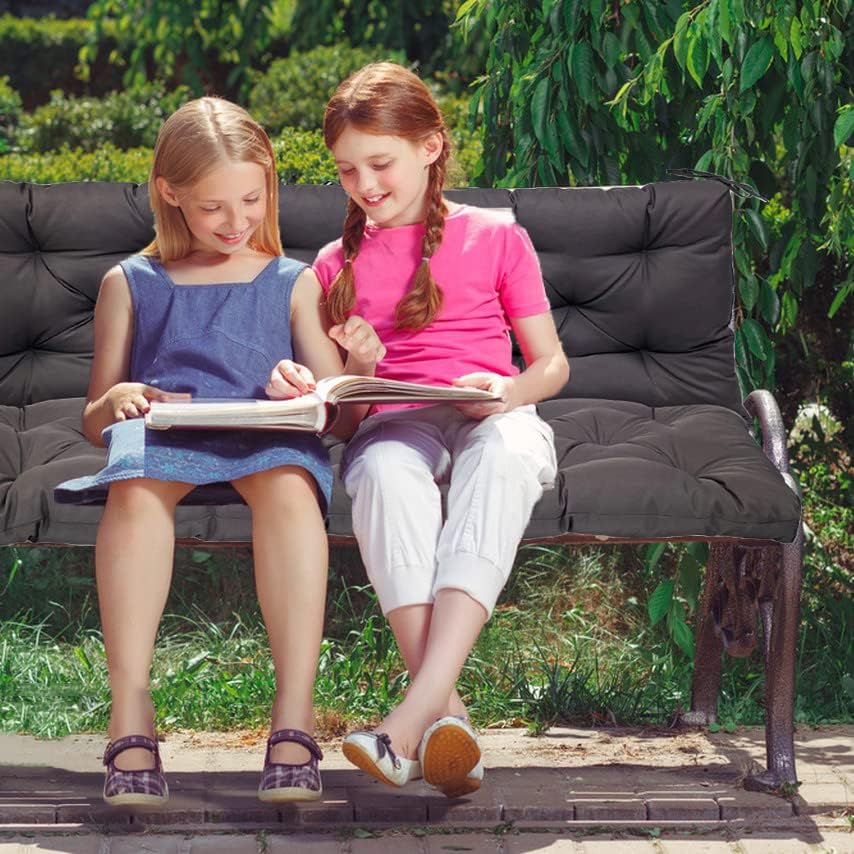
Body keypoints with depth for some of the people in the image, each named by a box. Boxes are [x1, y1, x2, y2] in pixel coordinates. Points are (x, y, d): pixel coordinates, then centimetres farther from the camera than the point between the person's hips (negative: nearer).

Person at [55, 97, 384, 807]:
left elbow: (340, 421, 16)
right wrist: (117, 400, -4)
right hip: (162, 429, 0)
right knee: (136, 486, -38)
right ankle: (130, 718, -45)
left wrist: (359, 369, -7)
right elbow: (93, 420, 21)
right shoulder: (130, 284, 22)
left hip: (268, 437, 0)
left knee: (289, 486, -38)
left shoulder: (294, 283, 22)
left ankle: (294, 719, -47)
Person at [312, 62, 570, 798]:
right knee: (385, 468, -39)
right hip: (392, 423, 1)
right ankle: (447, 714, -52)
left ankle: (417, 712, -54)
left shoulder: (497, 237, 14)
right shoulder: (337, 264, 21)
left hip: (493, 420, -1)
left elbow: (551, 362, 11)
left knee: (504, 451, -41)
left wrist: (511, 391, -11)